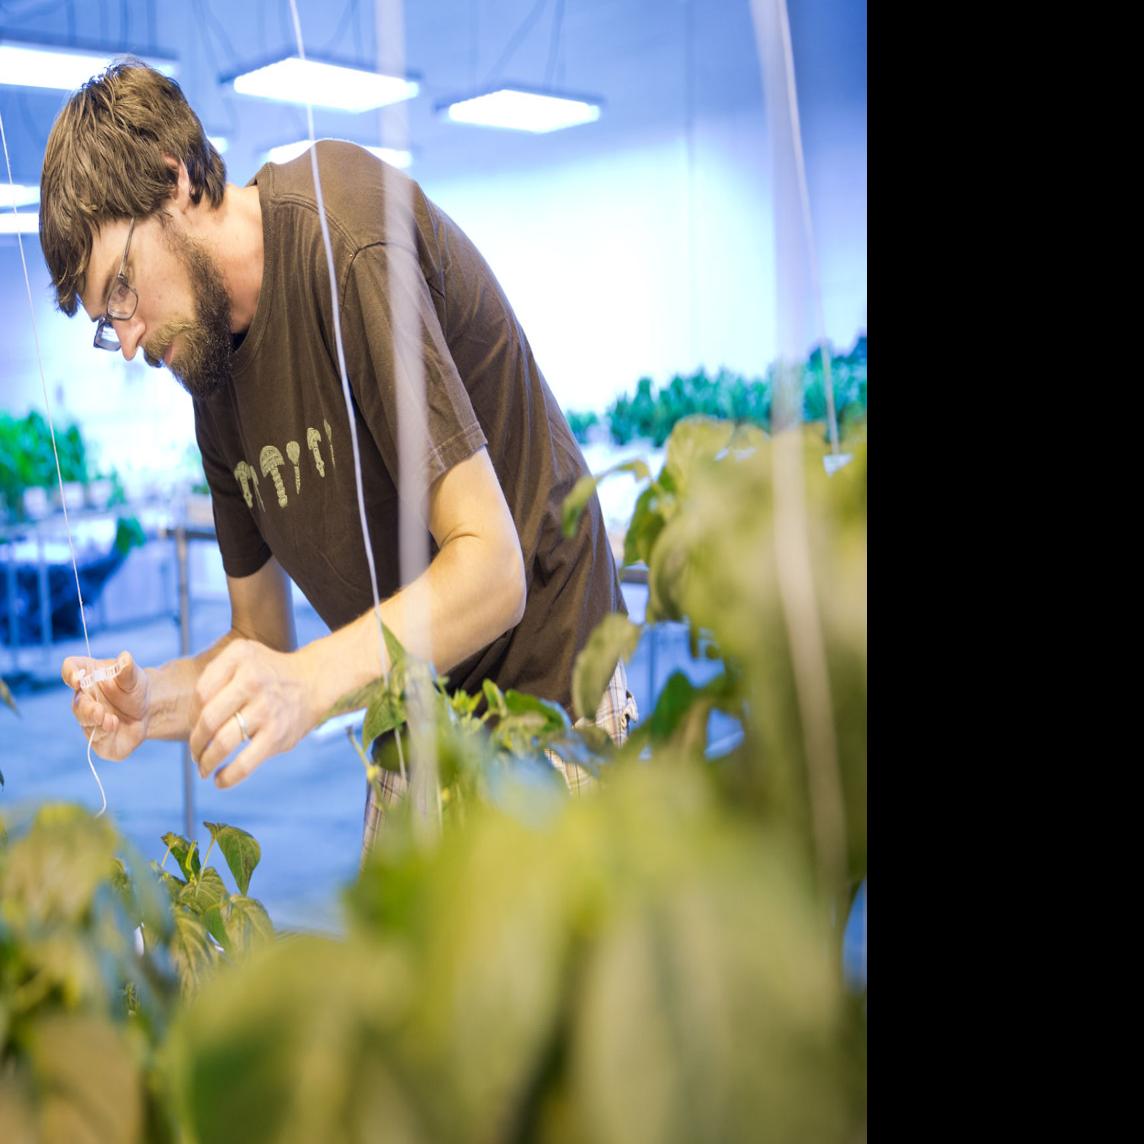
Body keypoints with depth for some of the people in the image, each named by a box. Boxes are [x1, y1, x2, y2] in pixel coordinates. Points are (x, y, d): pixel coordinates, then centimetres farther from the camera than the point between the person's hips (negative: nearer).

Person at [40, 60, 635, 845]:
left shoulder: (348, 244, -22)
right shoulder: (215, 372, 4)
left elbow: (492, 570, -27)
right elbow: (262, 638, 8)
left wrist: (309, 680, -38)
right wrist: (153, 699, -11)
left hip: (545, 693, -7)